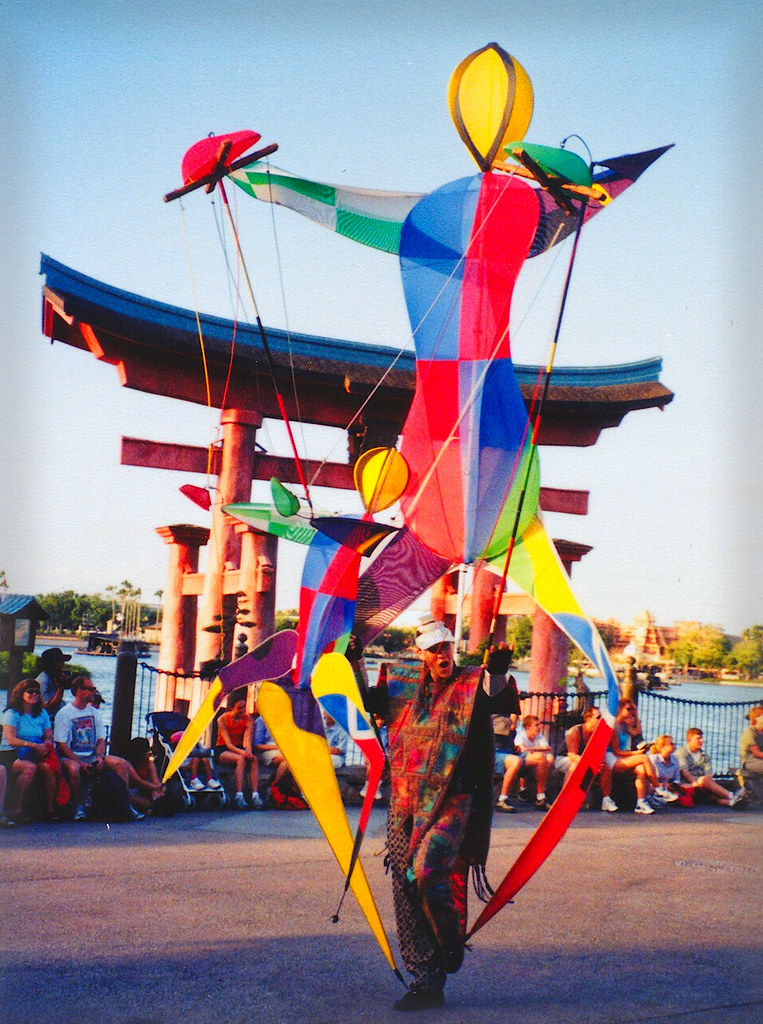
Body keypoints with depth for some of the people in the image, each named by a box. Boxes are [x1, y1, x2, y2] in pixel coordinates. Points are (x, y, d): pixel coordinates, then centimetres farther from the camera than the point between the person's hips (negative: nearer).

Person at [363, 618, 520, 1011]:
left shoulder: (472, 685, -1)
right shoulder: (403, 685, 12)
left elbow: (503, 702, -18)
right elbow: (365, 700, 20)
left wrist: (497, 672, -36)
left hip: (451, 805, -5)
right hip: (404, 805, 5)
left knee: (426, 869, -25)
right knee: (406, 892, 5)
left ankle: (451, 943, 5)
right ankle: (425, 982, 17)